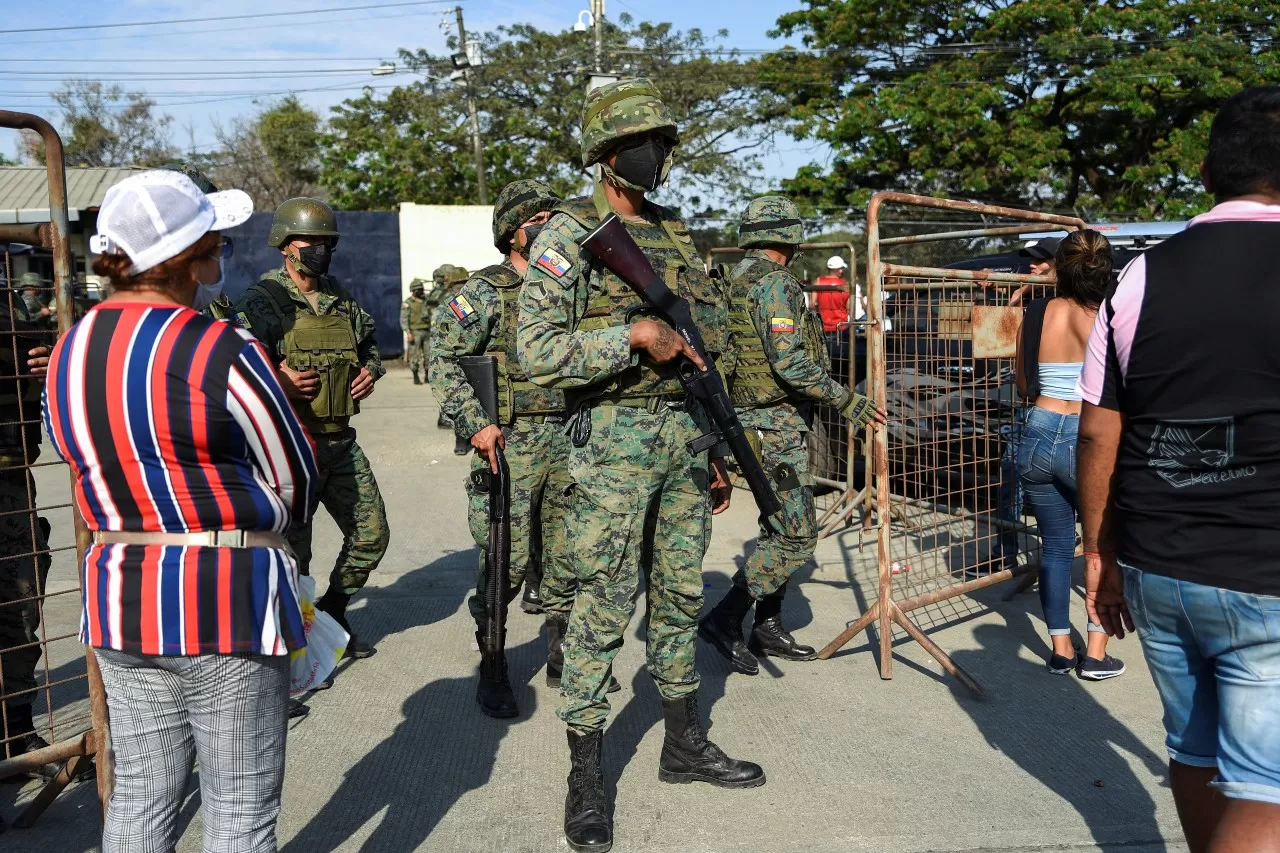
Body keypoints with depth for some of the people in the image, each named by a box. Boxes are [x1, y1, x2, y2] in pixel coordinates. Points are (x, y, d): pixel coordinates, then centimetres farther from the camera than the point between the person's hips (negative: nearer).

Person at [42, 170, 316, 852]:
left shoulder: (68, 354, 4)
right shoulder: (222, 354, -18)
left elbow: (98, 472, 11)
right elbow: (295, 481, -8)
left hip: (117, 595, 7)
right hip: (227, 600, -7)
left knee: (140, 795, 20)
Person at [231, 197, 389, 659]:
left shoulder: (342, 300, 11)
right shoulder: (260, 303, -10)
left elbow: (369, 342, 26)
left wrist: (370, 369, 5)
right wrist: (277, 381, -32)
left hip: (342, 443, 7)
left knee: (371, 534, 12)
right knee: (292, 550, 5)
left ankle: (332, 614, 33)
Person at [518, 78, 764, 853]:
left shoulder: (677, 236, 14)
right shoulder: (569, 236, -6)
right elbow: (536, 351, -15)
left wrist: (715, 452, 15)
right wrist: (633, 334, -21)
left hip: (686, 434, 7)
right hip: (616, 438, -6)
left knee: (681, 594, 14)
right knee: (605, 606, -1)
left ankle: (685, 743, 30)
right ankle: (586, 778, 14)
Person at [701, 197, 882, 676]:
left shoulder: (739, 281, 14)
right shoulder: (774, 283, -15)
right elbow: (790, 362, -23)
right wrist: (847, 401, -18)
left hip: (758, 421, 10)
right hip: (778, 425, -10)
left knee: (777, 529, 15)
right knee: (796, 537, -7)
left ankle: (768, 628, 22)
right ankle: (724, 621, -3)